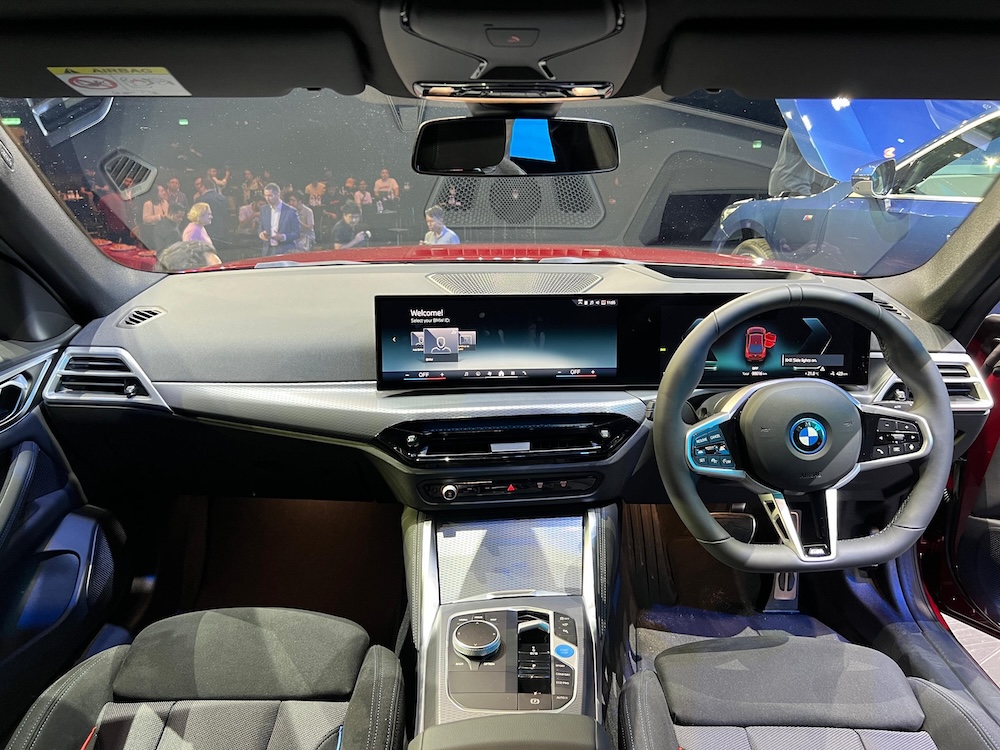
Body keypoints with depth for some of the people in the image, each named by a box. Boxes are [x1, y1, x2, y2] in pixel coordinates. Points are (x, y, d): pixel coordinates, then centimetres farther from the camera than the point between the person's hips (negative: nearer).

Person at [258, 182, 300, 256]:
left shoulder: (291, 211, -5)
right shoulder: (263, 209, 10)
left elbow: (296, 233, -4)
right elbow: (261, 228, 17)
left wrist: (283, 237, -21)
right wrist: (261, 234, -7)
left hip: (285, 252, -4)